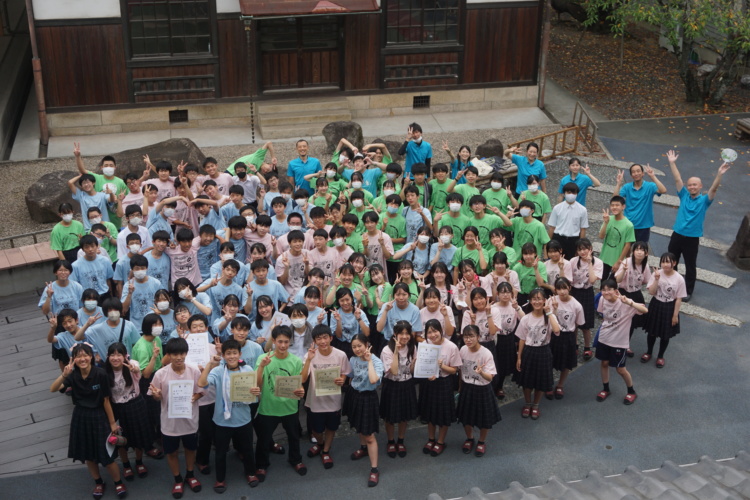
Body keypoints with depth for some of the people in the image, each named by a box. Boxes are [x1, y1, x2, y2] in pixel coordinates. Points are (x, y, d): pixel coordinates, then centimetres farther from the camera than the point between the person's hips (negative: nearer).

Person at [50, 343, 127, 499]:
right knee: (88, 454, 15)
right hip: (80, 417, 4)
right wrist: (64, 374, -33)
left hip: (98, 417, -4)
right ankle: (98, 483, 37)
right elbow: (53, 389, -18)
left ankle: (118, 483, 24)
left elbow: (106, 400, -12)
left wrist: (112, 423, -6)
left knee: (106, 455, 0)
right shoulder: (73, 375, -6)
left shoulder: (100, 374, -17)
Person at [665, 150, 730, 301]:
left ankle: (688, 291, 21)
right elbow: (677, 179, -3)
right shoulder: (684, 196, 2)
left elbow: (714, 188, -19)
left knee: (690, 266, 8)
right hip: (677, 235, 3)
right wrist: (672, 163, -8)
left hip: (692, 238, -3)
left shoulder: (704, 200, -5)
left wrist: (719, 174, -33)